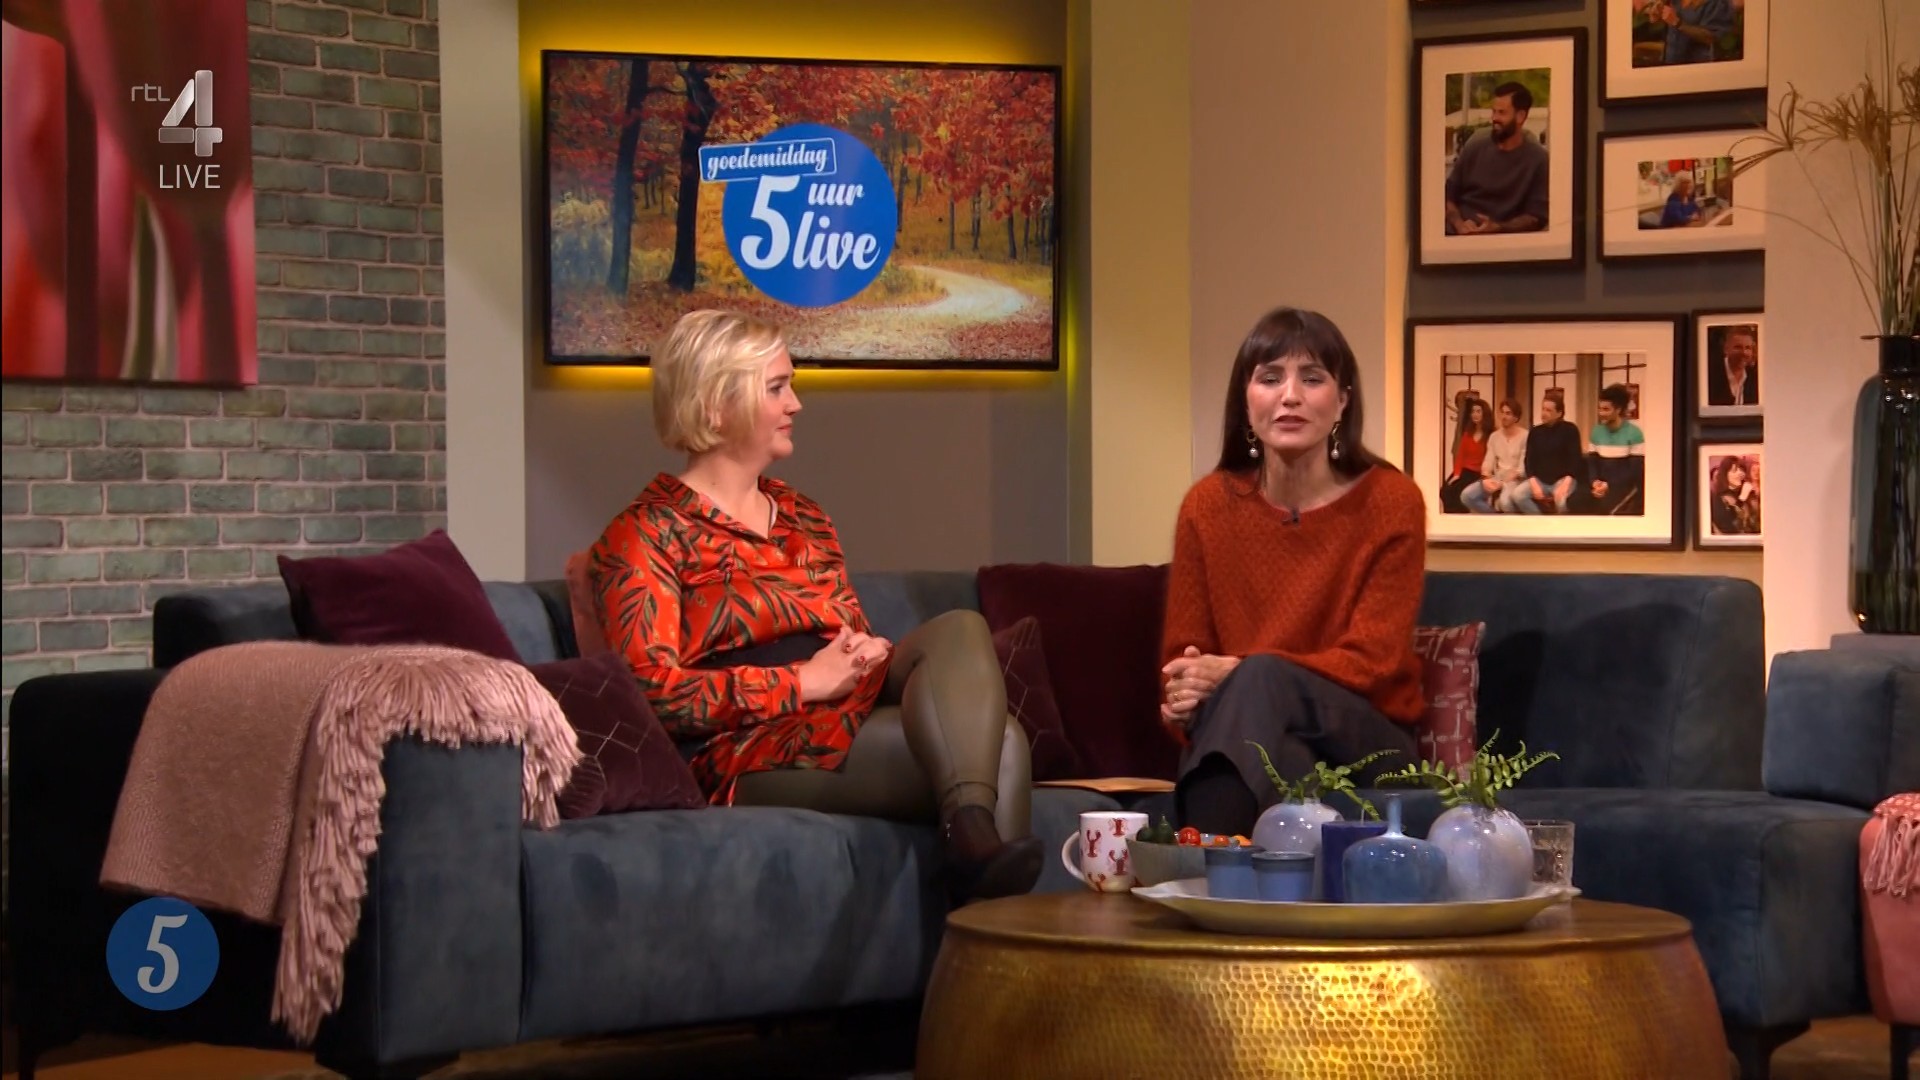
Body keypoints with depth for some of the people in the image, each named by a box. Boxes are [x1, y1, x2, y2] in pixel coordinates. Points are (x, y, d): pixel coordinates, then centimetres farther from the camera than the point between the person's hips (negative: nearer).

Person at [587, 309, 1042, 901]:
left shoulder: (801, 516, 26)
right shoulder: (646, 535, 3)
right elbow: (651, 691, -9)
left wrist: (869, 653, 2)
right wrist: (802, 681, -14)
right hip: (754, 753, -7)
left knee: (958, 630, -28)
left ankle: (974, 832, -47)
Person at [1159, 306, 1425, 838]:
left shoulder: (1391, 500, -6)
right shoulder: (1208, 504, 2)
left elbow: (1370, 662, -12)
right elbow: (1183, 657, 4)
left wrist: (1236, 674, -26)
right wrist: (1185, 700, -23)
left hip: (1365, 738, -1)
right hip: (1254, 738, 1)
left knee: (1260, 679, -36)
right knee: (1281, 759, -39)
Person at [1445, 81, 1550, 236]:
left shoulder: (1538, 159, -1)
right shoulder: (1475, 147, 9)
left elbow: (1536, 217, -1)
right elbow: (1448, 195, 12)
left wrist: (1497, 228, -15)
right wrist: (1459, 224, -8)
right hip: (1456, 234, 2)